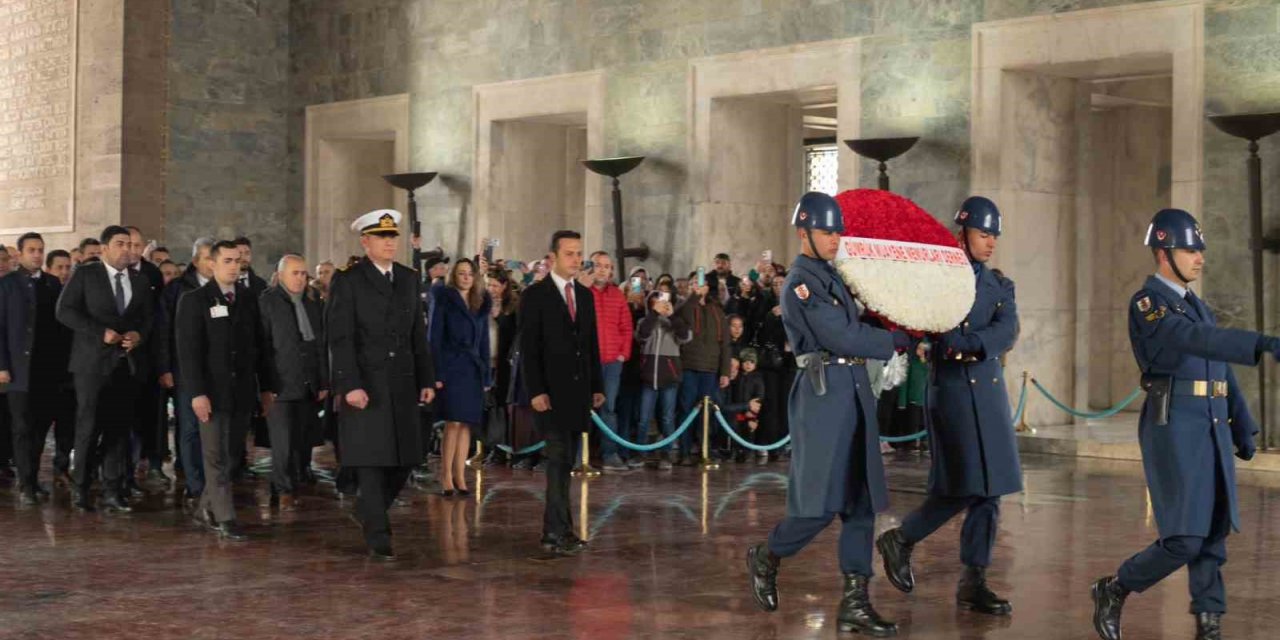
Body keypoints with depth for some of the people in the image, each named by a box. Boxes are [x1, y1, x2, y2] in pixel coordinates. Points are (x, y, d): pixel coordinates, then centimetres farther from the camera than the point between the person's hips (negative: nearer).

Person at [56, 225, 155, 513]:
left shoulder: (140, 280, 14)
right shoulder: (85, 274, 1)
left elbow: (150, 316, 17)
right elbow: (65, 310, -5)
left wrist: (140, 334, -5)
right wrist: (100, 332, -14)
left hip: (126, 363, 4)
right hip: (93, 362, -4)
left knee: (119, 429, 4)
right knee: (89, 427, -4)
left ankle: (112, 492, 8)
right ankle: (81, 489, 8)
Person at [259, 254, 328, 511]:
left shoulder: (313, 305, 16)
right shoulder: (266, 302, -2)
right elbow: (263, 347, -7)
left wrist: (324, 383, 13)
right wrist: (265, 386, -11)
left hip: (309, 386, 5)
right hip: (280, 386, -5)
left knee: (305, 440, 3)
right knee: (284, 441, -5)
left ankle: (298, 484, 13)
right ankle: (284, 491, 5)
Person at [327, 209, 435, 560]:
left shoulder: (410, 279, 13)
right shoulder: (347, 281, -4)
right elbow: (340, 338, -9)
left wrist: (426, 380, 9)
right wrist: (350, 384, -18)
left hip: (402, 384, 5)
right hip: (365, 384, -5)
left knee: (404, 458, 6)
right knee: (371, 461, -3)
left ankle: (368, 511, 30)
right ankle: (377, 535, 4)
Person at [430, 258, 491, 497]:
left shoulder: (481, 304, 14)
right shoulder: (444, 300, 0)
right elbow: (435, 338, -5)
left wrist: (487, 376, 9)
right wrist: (437, 373, -12)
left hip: (473, 370, 5)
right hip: (451, 368, -5)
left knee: (466, 424, 3)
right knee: (453, 423, -11)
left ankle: (460, 476, 6)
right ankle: (446, 476, -6)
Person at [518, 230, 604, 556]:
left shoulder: (585, 295, 14)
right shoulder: (535, 295, -4)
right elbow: (528, 348, -8)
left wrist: (597, 385, 10)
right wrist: (536, 391, -15)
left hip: (578, 391, 6)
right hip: (550, 391, -5)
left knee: (563, 459, 8)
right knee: (560, 458, -9)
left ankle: (556, 528, 12)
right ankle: (558, 531, -7)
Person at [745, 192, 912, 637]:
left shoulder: (833, 275, 17)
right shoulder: (801, 281, -10)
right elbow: (842, 338, -14)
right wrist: (897, 341, -5)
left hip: (855, 391, 9)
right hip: (824, 391, -9)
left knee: (861, 501, 5)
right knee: (821, 503, -6)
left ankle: (855, 604, 8)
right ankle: (766, 558, 21)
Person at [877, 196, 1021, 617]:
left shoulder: (1001, 288, 12)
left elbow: (1006, 331, -7)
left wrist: (967, 343, -23)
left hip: (990, 392, 5)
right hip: (953, 391, -5)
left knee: (988, 490, 4)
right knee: (961, 487, -8)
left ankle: (973, 582, 10)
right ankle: (899, 540, 14)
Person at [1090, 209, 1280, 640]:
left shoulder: (1197, 305, 19)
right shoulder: (1147, 304, -10)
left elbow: (1222, 369, 23)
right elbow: (1198, 340, -28)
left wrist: (1243, 428, 19)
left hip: (1213, 430, 8)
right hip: (1174, 430, -8)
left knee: (1213, 534, 7)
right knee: (1184, 540, -11)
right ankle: (1114, 590, 10)